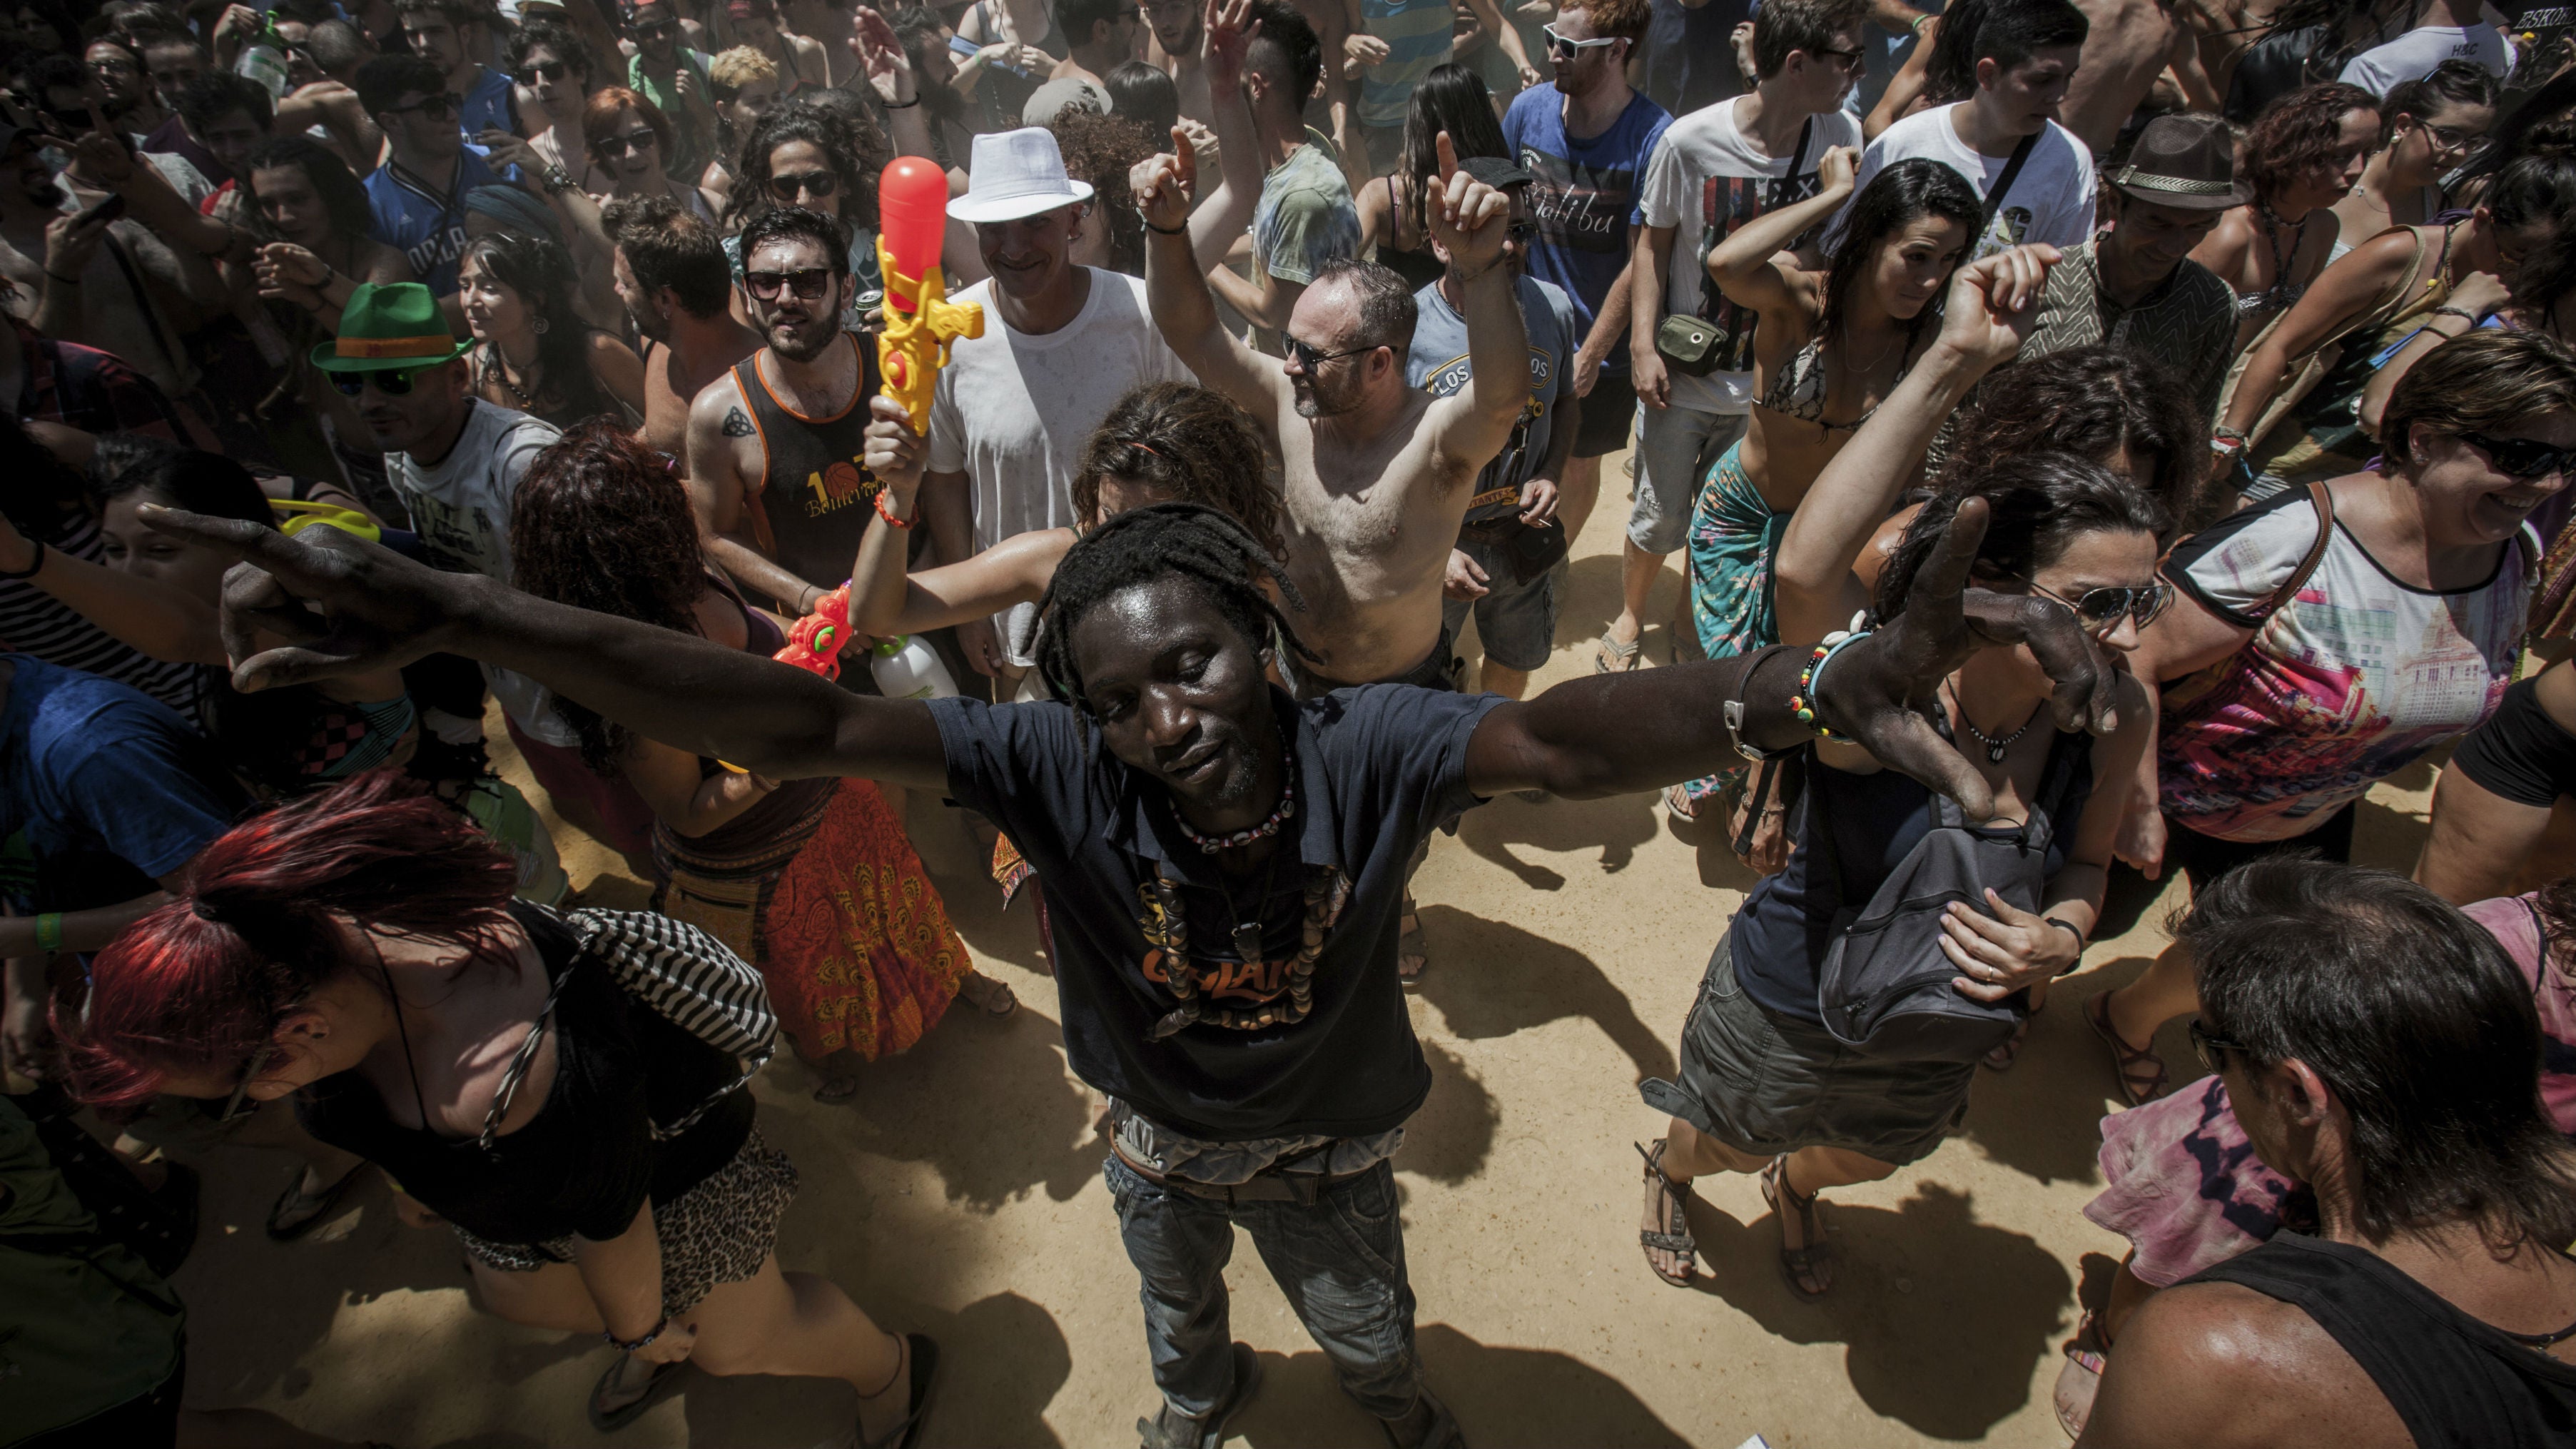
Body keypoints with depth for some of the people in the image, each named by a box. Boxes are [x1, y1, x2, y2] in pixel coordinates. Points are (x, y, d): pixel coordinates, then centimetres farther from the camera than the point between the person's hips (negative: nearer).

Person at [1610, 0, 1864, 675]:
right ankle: (1631, 616, 37)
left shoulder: (1843, 137, -6)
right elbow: (1653, 244, -4)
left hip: (1773, 383, 3)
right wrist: (1643, 347, -10)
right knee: (1660, 518, 8)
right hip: (1683, 375, -2)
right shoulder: (1691, 140, -15)